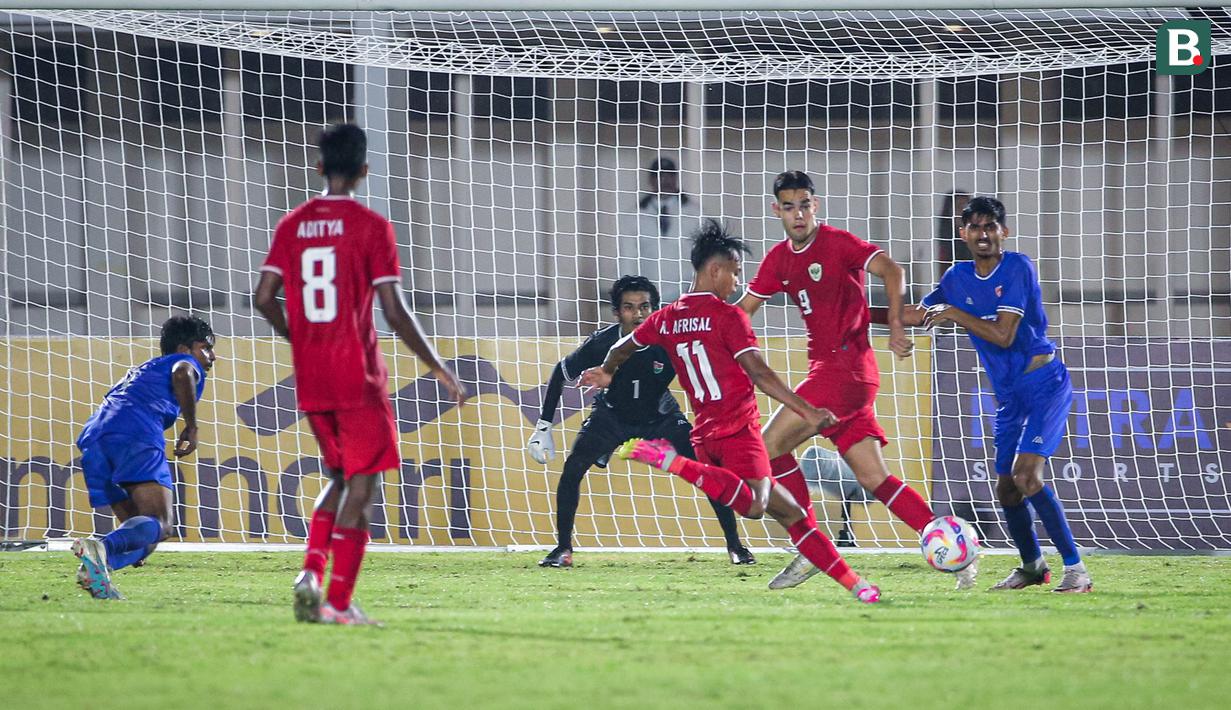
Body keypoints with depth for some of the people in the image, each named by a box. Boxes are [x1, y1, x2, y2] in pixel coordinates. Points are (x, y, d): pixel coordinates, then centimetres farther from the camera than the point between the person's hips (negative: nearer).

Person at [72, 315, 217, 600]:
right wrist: (191, 426, 0)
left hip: (93, 436, 7)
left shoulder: (141, 370, 41)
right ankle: (101, 549, -45)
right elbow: (182, 373, -7)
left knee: (138, 528, 12)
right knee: (158, 525, -16)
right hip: (135, 433, -7)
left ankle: (94, 566, -18)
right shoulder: (186, 362, 19)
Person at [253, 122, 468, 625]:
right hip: (358, 376, -5)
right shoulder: (371, 226, -8)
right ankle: (339, 602, -5)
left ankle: (311, 569, 0)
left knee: (341, 479, 19)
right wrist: (439, 370, -3)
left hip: (310, 380, 5)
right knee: (361, 485, 1)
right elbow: (394, 311, -12)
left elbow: (264, 298, 5)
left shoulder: (292, 225, 7)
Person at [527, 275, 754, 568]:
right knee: (573, 469, -20)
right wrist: (543, 426, -10)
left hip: (661, 417, 0)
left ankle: (735, 546, 0)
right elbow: (560, 373, -9)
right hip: (611, 415, 0)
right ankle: (563, 549, -4)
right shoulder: (601, 343, -27)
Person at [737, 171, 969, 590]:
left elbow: (890, 271, -17)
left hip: (846, 364, -8)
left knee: (770, 446, -10)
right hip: (827, 368, 8)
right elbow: (744, 309, 20)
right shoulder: (780, 259, 15)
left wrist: (895, 326, -27)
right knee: (875, 479, 3)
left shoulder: (836, 243, -8)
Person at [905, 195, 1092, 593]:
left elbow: (1003, 335, -19)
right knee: (1006, 488, 7)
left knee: (1027, 476, -22)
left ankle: (1075, 569, -19)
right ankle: (1032, 565, 29)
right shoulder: (959, 278, 7)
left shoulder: (1017, 268, -13)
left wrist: (955, 313, -13)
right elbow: (918, 316, 22)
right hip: (1009, 393, 7)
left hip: (1044, 384, -7)